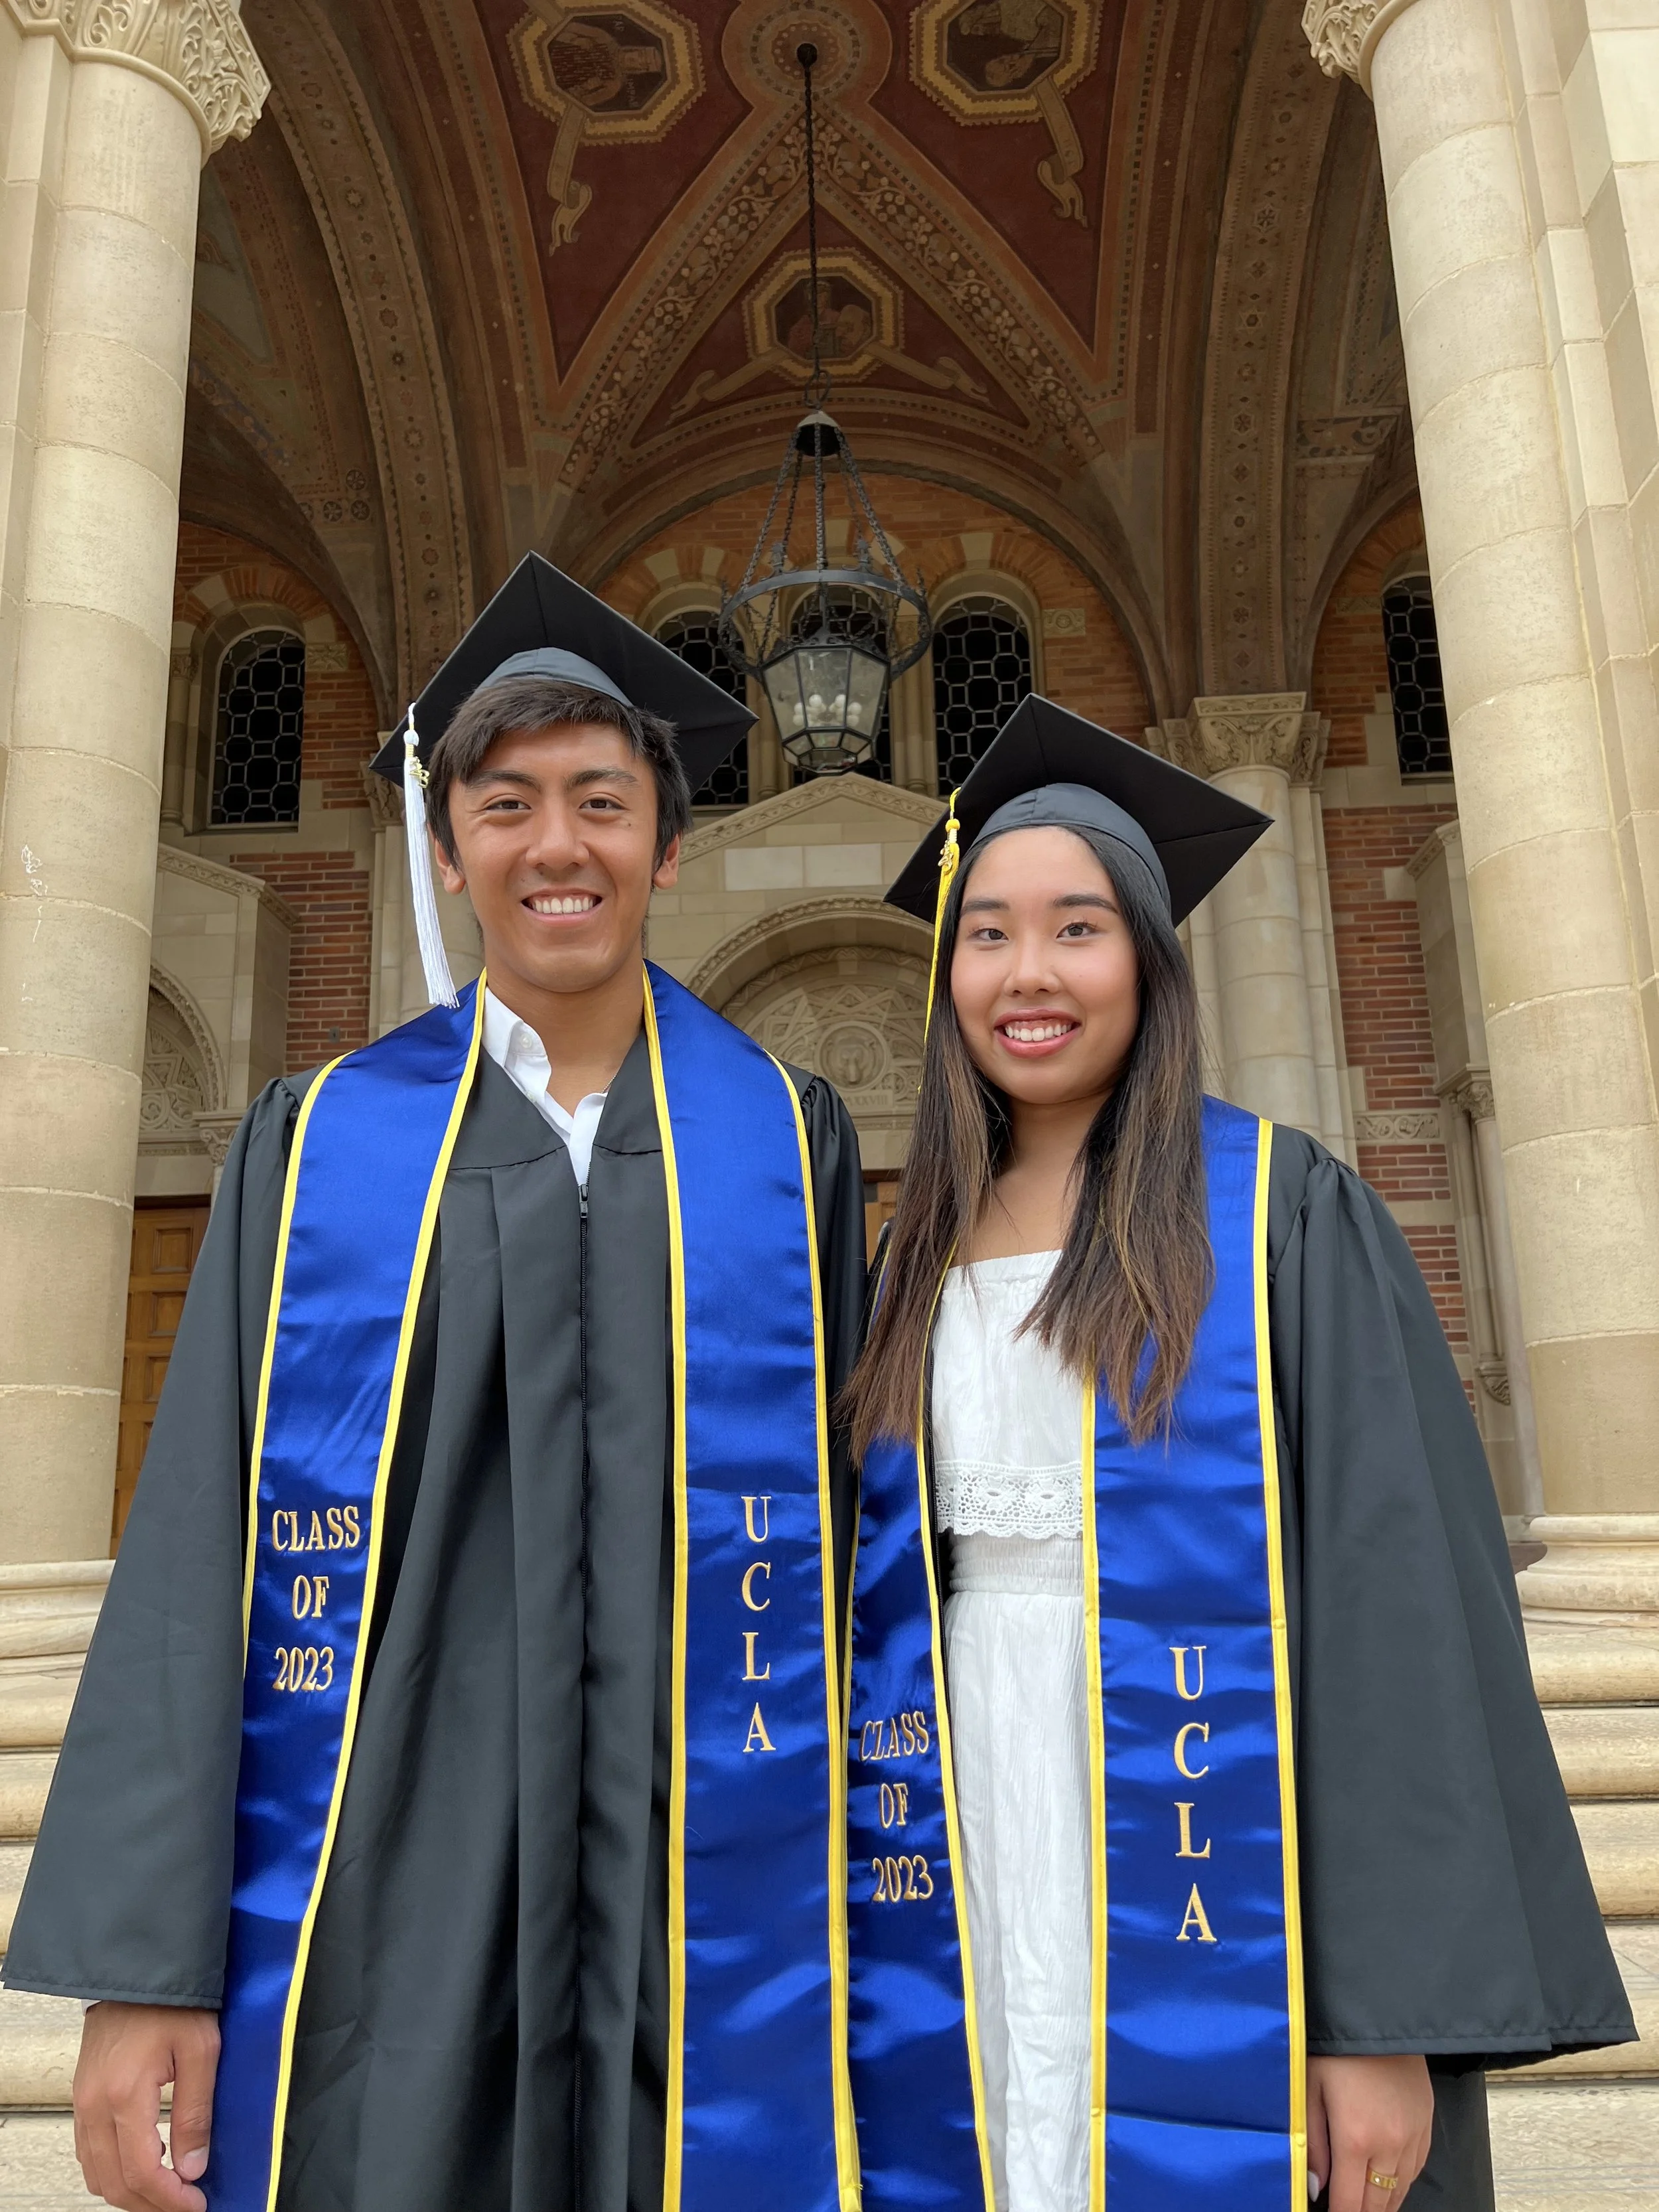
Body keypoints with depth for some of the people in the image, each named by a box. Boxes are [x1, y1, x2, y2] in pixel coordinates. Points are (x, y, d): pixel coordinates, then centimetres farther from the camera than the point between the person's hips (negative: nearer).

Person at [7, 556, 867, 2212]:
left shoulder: (791, 1141, 4)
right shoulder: (315, 1145, 4)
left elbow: (859, 1522, 4)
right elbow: (196, 1551, 1)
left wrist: (870, 1899, 1)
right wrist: (139, 1961, -5)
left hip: (714, 1933, 0)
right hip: (371, 1930, 0)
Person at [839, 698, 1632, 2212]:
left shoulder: (1283, 1215, -4)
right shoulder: (921, 1266, 10)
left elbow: (1404, 1594, -10)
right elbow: (879, 1603, 12)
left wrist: (1395, 2014, -14)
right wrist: (862, 1959, 9)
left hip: (1218, 1962, -4)